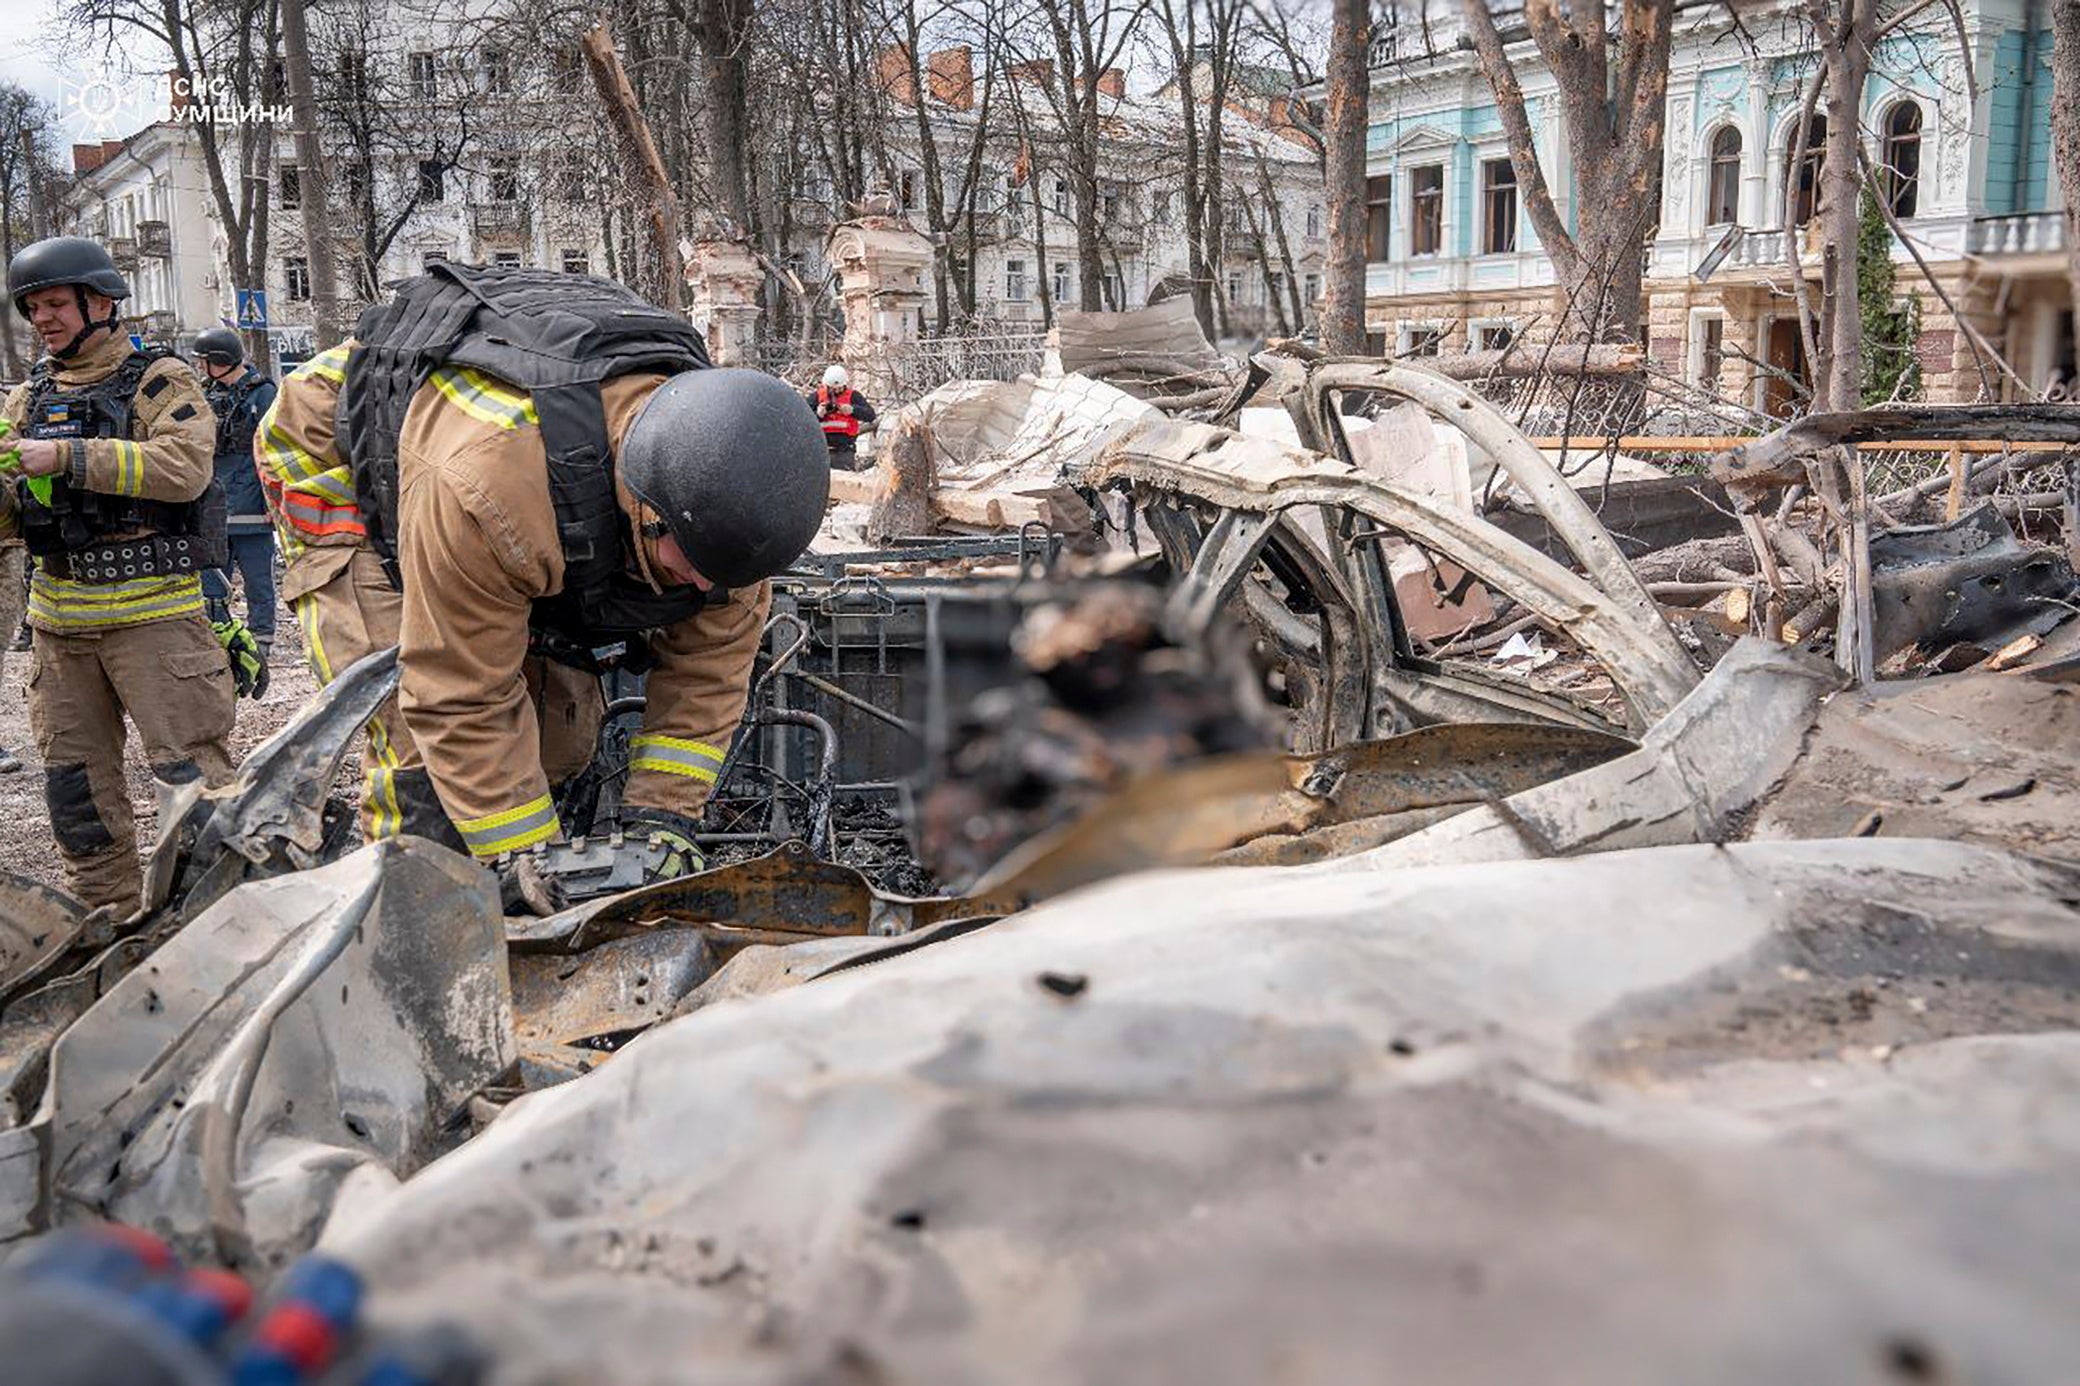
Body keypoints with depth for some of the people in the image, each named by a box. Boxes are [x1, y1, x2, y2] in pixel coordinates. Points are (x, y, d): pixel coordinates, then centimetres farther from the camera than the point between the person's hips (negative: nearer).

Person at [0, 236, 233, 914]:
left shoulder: (158, 380, -1)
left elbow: (185, 465, -19)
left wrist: (66, 458, -22)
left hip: (151, 609, -6)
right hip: (58, 617, 6)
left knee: (190, 769, -5)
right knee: (75, 781, 11)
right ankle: (111, 920, 23)